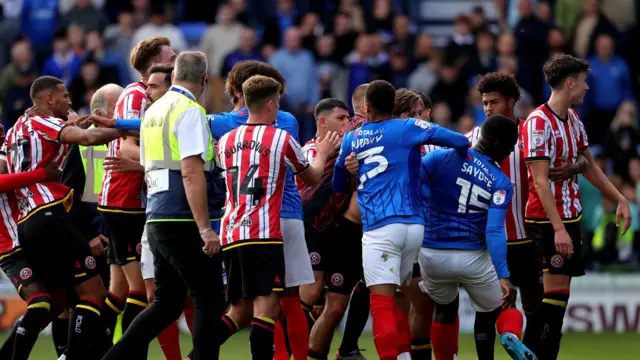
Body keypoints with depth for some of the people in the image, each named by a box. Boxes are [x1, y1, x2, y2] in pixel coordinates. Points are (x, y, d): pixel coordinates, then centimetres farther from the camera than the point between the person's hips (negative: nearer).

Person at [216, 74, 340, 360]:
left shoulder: (225, 141, 14)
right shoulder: (282, 139, 0)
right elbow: (313, 177, 14)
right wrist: (322, 154, 35)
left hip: (230, 234, 6)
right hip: (264, 234, -6)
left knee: (241, 309, 13)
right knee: (266, 306, -10)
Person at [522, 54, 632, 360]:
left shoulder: (572, 118, 11)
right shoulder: (538, 123, -17)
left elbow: (589, 167, 22)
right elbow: (540, 181, -21)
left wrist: (620, 200, 19)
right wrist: (558, 229, -26)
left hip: (570, 216, 9)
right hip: (547, 220, -9)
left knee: (560, 292, 7)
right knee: (555, 290, -11)